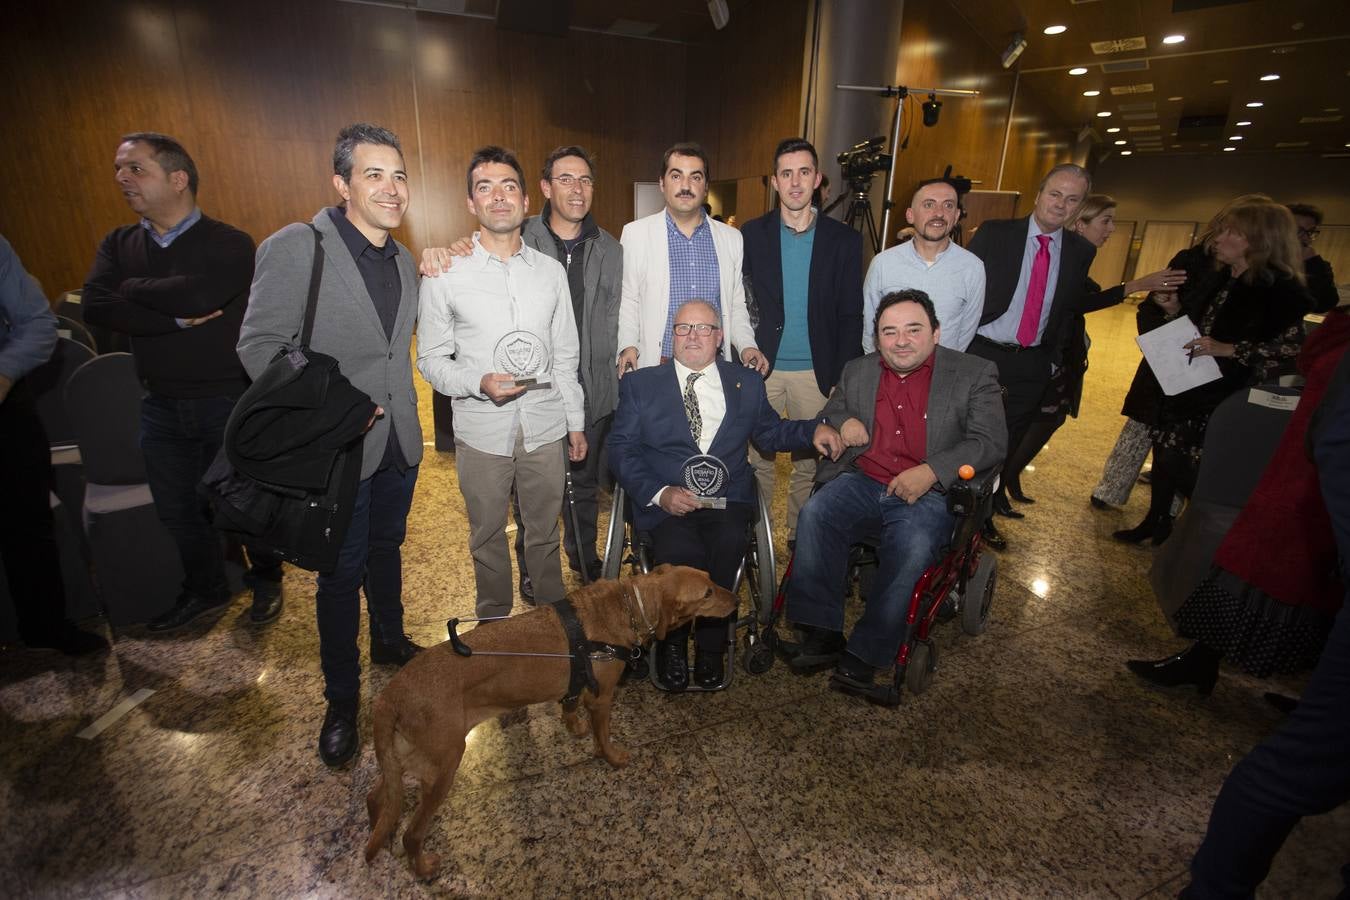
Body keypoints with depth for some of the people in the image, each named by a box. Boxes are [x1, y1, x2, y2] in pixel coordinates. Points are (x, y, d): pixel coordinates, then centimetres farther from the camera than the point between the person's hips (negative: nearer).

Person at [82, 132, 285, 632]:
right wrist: (176, 318, -20)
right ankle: (206, 589, 38)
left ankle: (266, 580, 34)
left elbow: (196, 295, -27)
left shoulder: (229, 244, -10)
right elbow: (95, 307, -9)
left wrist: (133, 289, -9)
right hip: (161, 407, 6)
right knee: (176, 510, 16)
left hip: (230, 402, -5)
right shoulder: (119, 245, 7)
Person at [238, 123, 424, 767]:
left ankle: (390, 641, 47)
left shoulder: (403, 260, 7)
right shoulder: (294, 249, -15)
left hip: (399, 443, 6)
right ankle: (342, 698, 29)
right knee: (341, 576, 8)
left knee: (387, 549, 23)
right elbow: (260, 346, -16)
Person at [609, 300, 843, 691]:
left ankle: (710, 647, -7)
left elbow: (770, 431, 25)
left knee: (728, 545, -31)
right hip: (665, 504, -1)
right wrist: (659, 493, -12)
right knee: (679, 552, -31)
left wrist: (814, 429, 4)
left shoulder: (747, 382, 19)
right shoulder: (640, 384, 11)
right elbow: (621, 449, 4)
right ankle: (673, 643, -2)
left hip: (727, 501, 2)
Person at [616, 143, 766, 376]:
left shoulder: (732, 238, 8)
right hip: (655, 367, -2)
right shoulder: (635, 233, 0)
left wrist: (747, 346, -1)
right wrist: (628, 346, -11)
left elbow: (736, 306, 14)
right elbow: (627, 301, 3)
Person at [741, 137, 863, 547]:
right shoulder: (751, 234, 4)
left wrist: (841, 377, -3)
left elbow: (851, 316, 3)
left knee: (809, 463, 9)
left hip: (816, 371, 1)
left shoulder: (844, 240, 4)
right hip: (762, 366, 0)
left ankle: (800, 537, 25)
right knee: (758, 459, 5)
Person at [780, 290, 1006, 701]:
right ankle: (822, 634, -20)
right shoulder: (857, 372, 17)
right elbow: (829, 413, 26)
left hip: (928, 493, -3)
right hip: (860, 483, 3)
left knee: (911, 548, -33)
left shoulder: (974, 374, 6)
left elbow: (991, 442, -2)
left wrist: (931, 471, -17)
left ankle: (864, 656, -20)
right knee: (814, 514, -26)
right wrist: (842, 422, -1)